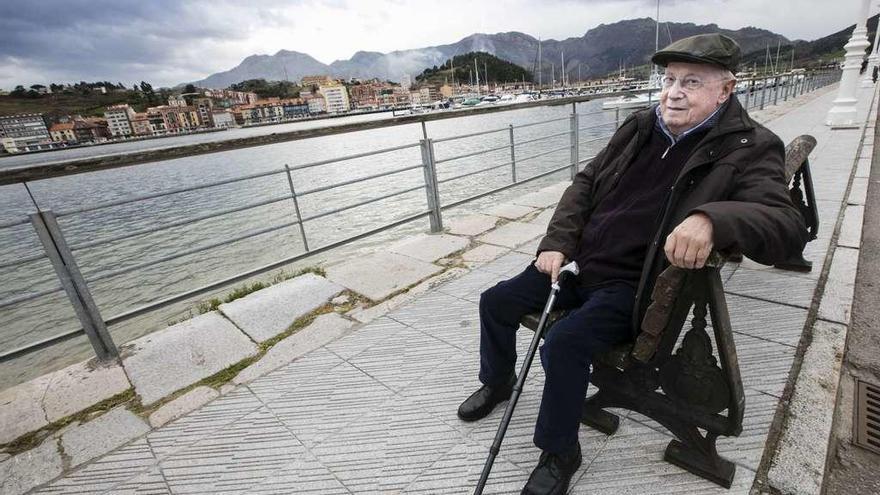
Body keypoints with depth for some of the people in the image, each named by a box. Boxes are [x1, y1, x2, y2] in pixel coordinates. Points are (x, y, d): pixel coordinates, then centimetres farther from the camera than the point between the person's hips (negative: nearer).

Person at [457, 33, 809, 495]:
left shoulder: (748, 148, -9)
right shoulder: (640, 126, 8)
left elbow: (786, 226, -23)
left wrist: (712, 218, -45)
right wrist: (556, 244, -3)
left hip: (631, 284, -6)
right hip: (577, 263, 7)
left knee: (564, 343, -29)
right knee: (495, 302, 5)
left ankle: (559, 453, 1)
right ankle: (497, 381, 34)